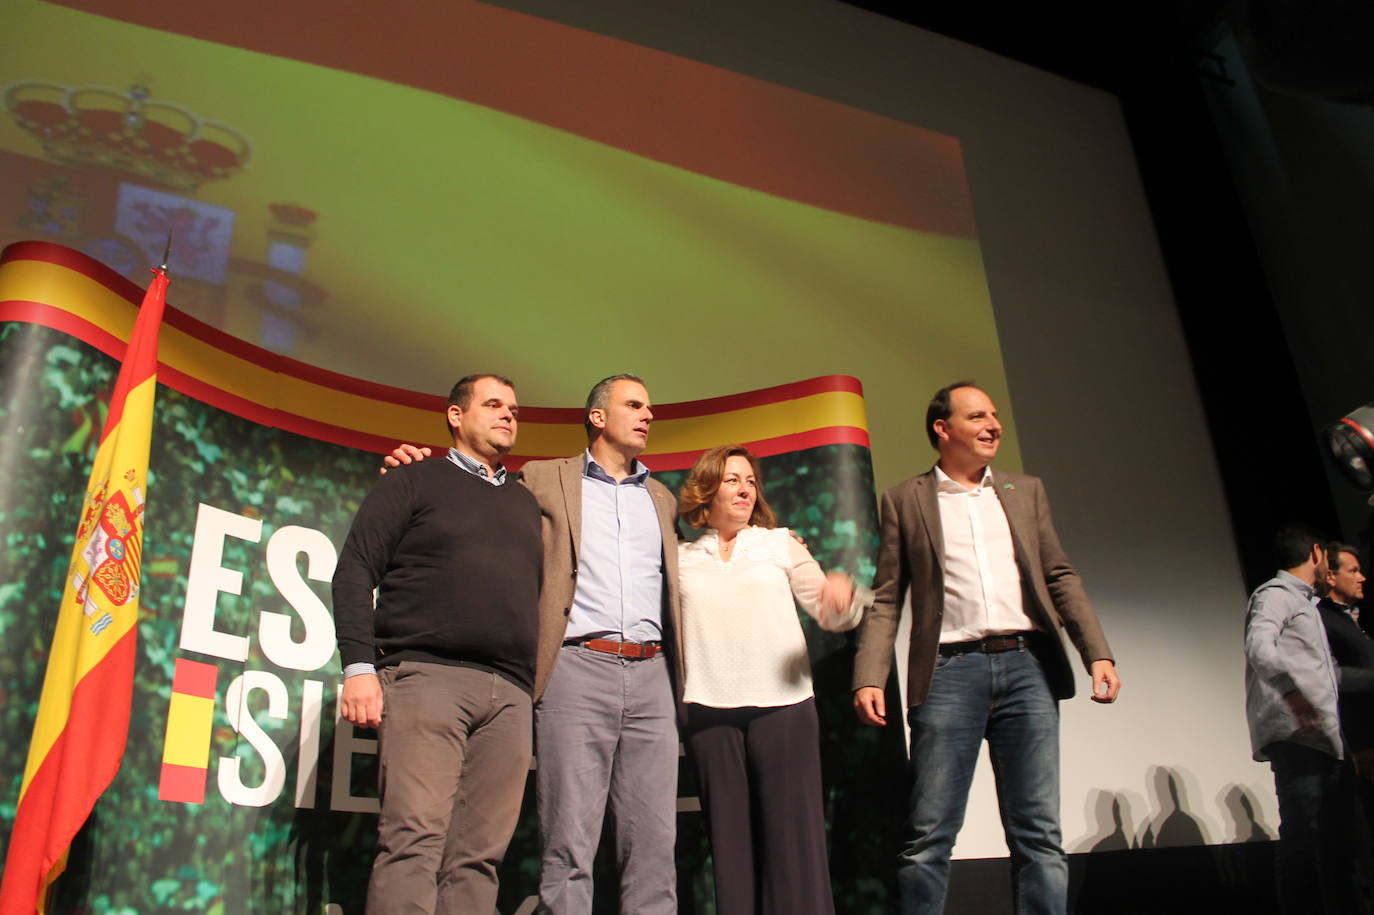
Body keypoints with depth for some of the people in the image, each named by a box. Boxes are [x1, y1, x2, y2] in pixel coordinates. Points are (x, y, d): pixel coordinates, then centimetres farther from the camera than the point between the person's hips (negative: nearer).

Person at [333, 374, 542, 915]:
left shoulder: (526, 504, 25)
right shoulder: (415, 482, 12)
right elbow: (354, 571, 3)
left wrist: (541, 687, 11)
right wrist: (359, 666, -9)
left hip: (510, 692, 4)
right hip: (426, 674, -4)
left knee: (479, 854, -1)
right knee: (415, 840, -13)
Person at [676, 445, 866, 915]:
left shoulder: (780, 544, 11)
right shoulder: (682, 558, 11)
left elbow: (831, 614, 6)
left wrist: (842, 592, -16)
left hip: (783, 704, 0)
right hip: (709, 710, 1)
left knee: (793, 836, -3)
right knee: (729, 837, 6)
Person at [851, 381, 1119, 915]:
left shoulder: (1026, 491, 18)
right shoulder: (905, 500, 9)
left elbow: (1060, 577, 13)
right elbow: (886, 599, 5)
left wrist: (1098, 654, -1)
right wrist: (870, 679, -7)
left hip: (1027, 665, 3)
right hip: (951, 671, -2)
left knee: (1038, 834, 4)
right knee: (928, 838, -4)